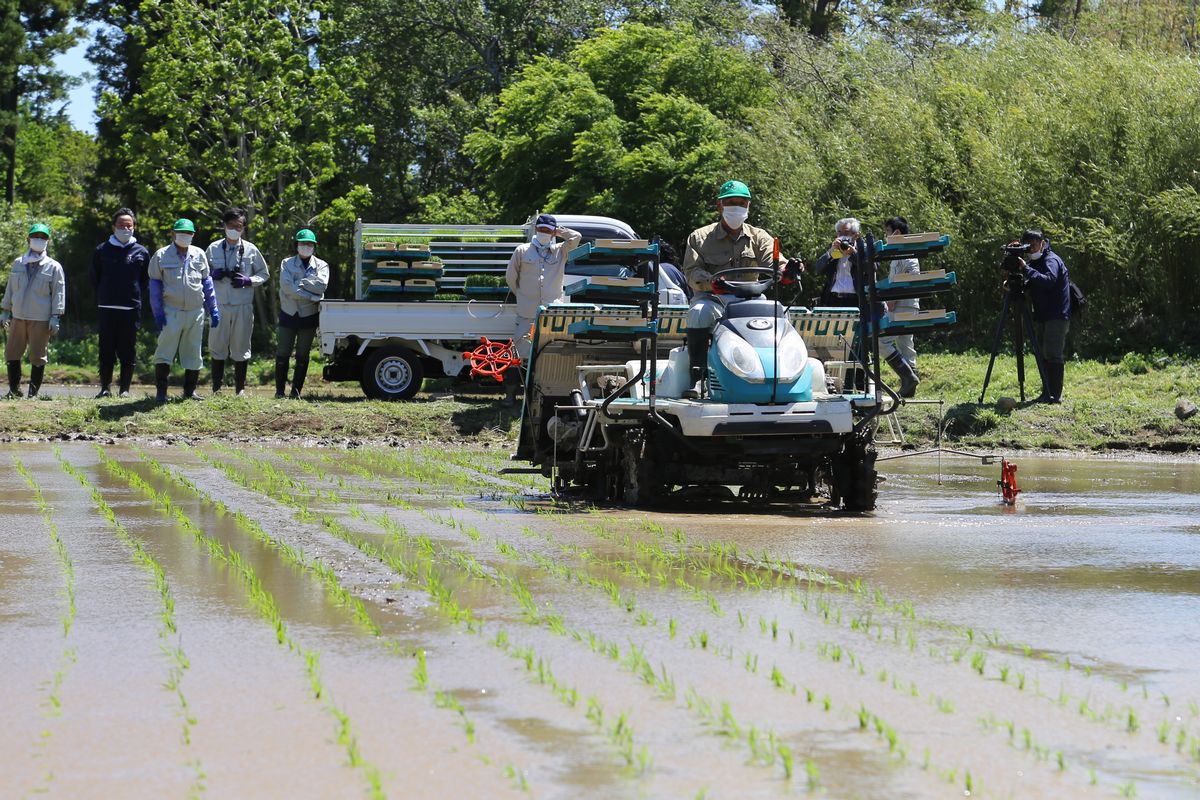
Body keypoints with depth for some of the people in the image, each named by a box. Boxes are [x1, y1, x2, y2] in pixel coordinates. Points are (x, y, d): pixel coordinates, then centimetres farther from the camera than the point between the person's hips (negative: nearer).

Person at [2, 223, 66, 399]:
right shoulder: (18, 264, 11)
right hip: (18, 317, 4)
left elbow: (59, 293, -1)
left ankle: (34, 392, 7)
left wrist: (55, 317, -7)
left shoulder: (53, 267, 1)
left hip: (41, 320, -3)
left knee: (38, 356, 0)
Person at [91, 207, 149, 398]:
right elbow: (95, 279, 15)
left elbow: (146, 281, 15)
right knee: (106, 350, 1)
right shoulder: (102, 251, 7)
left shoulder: (141, 252, 8)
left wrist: (136, 296, 6)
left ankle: (125, 389, 6)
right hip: (106, 309, 0)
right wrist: (101, 297, 9)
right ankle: (105, 388, 6)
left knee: (128, 351, 1)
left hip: (131, 309, 0)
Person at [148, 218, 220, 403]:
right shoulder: (162, 256, 1)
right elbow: (155, 285, 1)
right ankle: (161, 391, -4)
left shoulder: (199, 255, 9)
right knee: (165, 351, -8)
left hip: (196, 311, 3)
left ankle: (190, 390, 18)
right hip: (172, 311, -3)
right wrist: (158, 313, -7)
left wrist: (214, 310, 7)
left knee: (193, 352, 8)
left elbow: (207, 283, 13)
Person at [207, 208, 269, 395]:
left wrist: (248, 281, -8)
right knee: (217, 346, 2)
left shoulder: (251, 250, 4)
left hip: (243, 306, 0)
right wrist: (213, 275, -8)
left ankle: (240, 388, 14)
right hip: (219, 304, 0)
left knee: (241, 348, 5)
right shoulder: (213, 248, 6)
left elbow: (264, 274, 11)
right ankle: (216, 387, 10)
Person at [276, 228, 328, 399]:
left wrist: (298, 283, -14)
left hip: (309, 315, 1)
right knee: (282, 354, -1)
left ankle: (296, 390, 9)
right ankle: (279, 390, 7)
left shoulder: (321, 266, 6)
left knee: (303, 356, 4)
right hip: (288, 314, 0)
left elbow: (322, 285, -14)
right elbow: (287, 287, -13)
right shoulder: (287, 264, 4)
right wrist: (311, 296, -16)